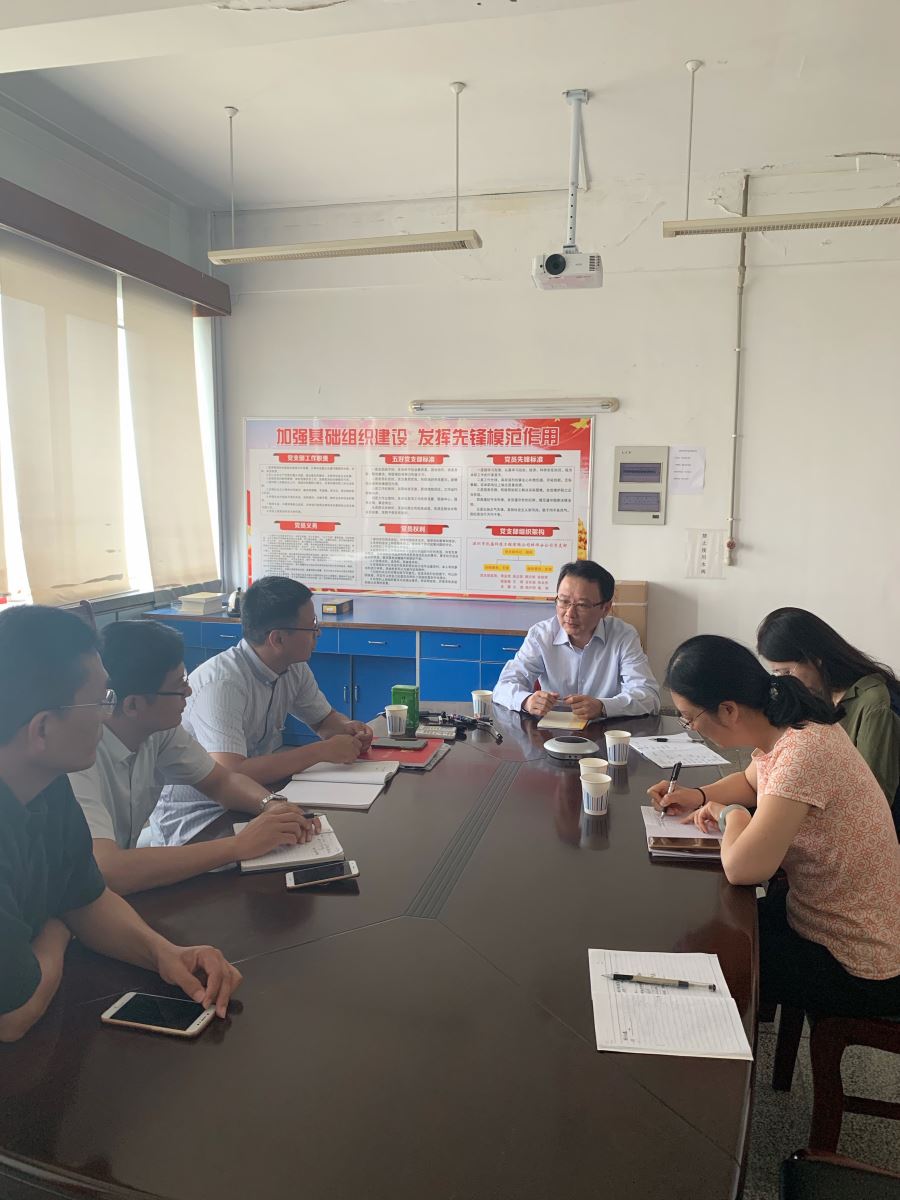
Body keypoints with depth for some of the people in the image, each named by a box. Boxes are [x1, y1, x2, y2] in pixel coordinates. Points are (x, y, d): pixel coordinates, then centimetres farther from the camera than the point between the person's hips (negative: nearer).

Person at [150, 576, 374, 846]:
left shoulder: (294, 668, -2)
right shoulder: (221, 684, -27)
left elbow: (325, 719, 15)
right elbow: (227, 776, -36)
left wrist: (348, 728, -10)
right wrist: (322, 751, -30)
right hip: (193, 821, -8)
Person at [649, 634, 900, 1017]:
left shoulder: (803, 752, -33)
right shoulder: (781, 727, -4)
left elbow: (742, 867, -36)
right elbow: (751, 782, 18)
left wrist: (731, 814, -16)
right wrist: (698, 796, -1)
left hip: (858, 971, -8)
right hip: (820, 915, 8)